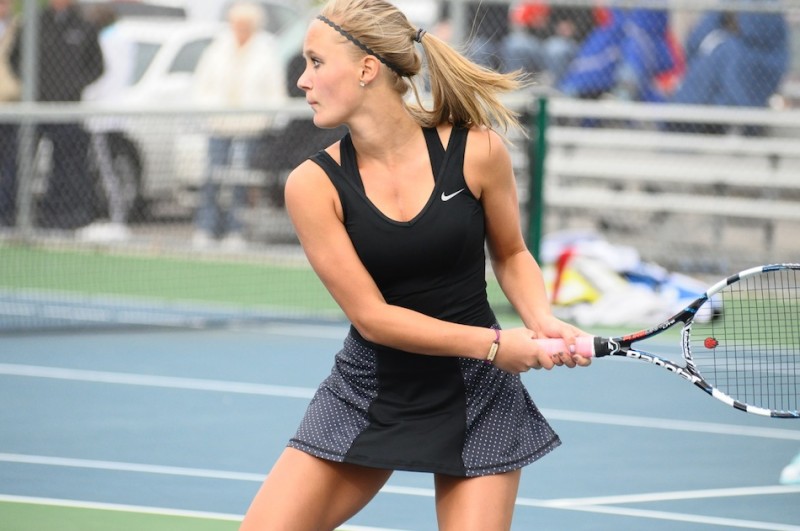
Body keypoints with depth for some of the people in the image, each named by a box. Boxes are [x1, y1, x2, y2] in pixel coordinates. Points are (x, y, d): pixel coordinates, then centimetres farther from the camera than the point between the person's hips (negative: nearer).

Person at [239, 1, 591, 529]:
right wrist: (493, 344, -18)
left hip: (474, 395, 0)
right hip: (368, 390, 1)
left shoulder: (477, 150, -11)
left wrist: (542, 321, -12)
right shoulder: (315, 183, -12)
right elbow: (371, 316, -13)